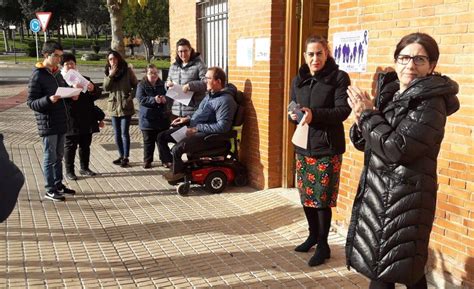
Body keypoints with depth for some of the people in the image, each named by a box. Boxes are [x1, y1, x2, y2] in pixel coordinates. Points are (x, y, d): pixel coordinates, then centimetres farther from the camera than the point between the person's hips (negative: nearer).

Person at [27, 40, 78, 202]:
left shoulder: (57, 73, 13)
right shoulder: (38, 75, -11)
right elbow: (30, 102, -12)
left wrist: (72, 96, 1)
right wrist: (48, 100, -28)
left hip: (61, 123, 8)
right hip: (47, 124, -7)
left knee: (59, 156, 15)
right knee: (50, 158, 1)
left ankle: (58, 185, 27)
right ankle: (50, 190, 10)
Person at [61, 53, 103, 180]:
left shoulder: (84, 79, 13)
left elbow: (98, 93, 5)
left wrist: (93, 89, -18)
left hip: (87, 120, 5)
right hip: (71, 121, -5)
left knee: (85, 145, 13)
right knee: (70, 146, 2)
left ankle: (84, 168, 26)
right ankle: (69, 171, 12)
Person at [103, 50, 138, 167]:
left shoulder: (127, 70, -2)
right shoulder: (108, 72, 9)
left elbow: (136, 86, 0)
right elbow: (105, 88, -2)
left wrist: (131, 96, -13)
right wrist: (110, 75, -13)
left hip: (125, 106, -5)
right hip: (114, 107, 5)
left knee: (124, 133, -6)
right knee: (117, 134, 10)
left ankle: (126, 157, 1)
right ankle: (121, 156, 20)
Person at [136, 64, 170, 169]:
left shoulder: (162, 84, 7)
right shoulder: (141, 85, -1)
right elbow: (141, 99, -12)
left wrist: (165, 99, -15)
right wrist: (154, 100, -27)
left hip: (162, 118, 2)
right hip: (148, 119, -2)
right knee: (148, 141, 6)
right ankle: (147, 161, 17)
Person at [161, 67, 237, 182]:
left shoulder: (226, 100, -18)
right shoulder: (210, 94, 13)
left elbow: (223, 127, -26)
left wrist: (197, 128, -23)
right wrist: (188, 119, 9)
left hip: (210, 136, -10)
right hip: (194, 129, 10)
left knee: (177, 149, -29)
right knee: (162, 136, 9)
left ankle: (177, 172, 1)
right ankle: (173, 164, 17)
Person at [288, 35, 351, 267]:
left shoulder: (339, 77, -7)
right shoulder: (298, 80, 10)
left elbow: (344, 110, -15)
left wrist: (314, 114, -27)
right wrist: (294, 115, -8)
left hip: (327, 147, -5)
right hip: (303, 145, 6)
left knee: (323, 196, -1)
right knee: (306, 194, 12)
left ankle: (323, 245, 13)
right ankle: (313, 235, 33)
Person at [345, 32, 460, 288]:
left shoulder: (431, 103, -15)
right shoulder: (389, 93, 9)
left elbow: (397, 148, -25)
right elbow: (365, 143, 12)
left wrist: (368, 114, -14)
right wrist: (362, 119, -9)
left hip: (404, 198, -8)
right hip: (378, 192, 8)